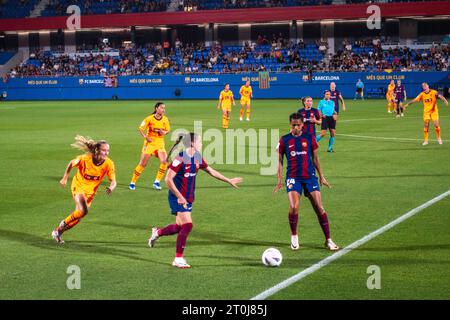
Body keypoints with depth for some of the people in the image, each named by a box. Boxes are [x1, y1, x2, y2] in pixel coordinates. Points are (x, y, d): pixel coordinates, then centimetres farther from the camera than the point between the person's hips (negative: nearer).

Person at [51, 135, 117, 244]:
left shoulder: (109, 164, -19)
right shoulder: (85, 158, -25)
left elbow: (113, 181, -16)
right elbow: (71, 164, -5)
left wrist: (111, 188, -38)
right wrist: (65, 178, -6)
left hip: (90, 191, 4)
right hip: (79, 186, -4)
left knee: (78, 217, 7)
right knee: (83, 211, -26)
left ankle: (58, 231, 30)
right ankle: (64, 223, 1)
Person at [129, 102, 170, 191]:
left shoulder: (165, 119, 1)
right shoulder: (149, 119, -10)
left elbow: (167, 130, 12)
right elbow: (141, 129, -7)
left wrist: (164, 132, -11)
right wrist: (146, 137, -21)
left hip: (160, 143, 3)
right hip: (150, 142, -3)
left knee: (164, 161, -16)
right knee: (143, 164, -2)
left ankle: (157, 182, -2)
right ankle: (133, 182, 13)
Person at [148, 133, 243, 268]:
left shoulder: (197, 159, 6)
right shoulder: (180, 159, -18)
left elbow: (211, 171, 20)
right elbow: (168, 180, -21)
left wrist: (229, 181, 23)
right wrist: (180, 197, -21)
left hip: (188, 198, 8)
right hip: (178, 198, -8)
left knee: (179, 227, 11)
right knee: (187, 225, -14)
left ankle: (157, 232, 39)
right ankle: (178, 259, -4)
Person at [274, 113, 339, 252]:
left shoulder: (310, 138, 4)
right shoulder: (284, 140, 2)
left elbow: (315, 158, 13)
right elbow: (280, 161, 7)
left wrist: (321, 176, 12)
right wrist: (279, 180, 1)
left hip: (310, 176, 1)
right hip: (293, 177, -1)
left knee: (319, 208, -4)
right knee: (294, 207, -19)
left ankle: (328, 240, 5)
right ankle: (294, 236, 4)